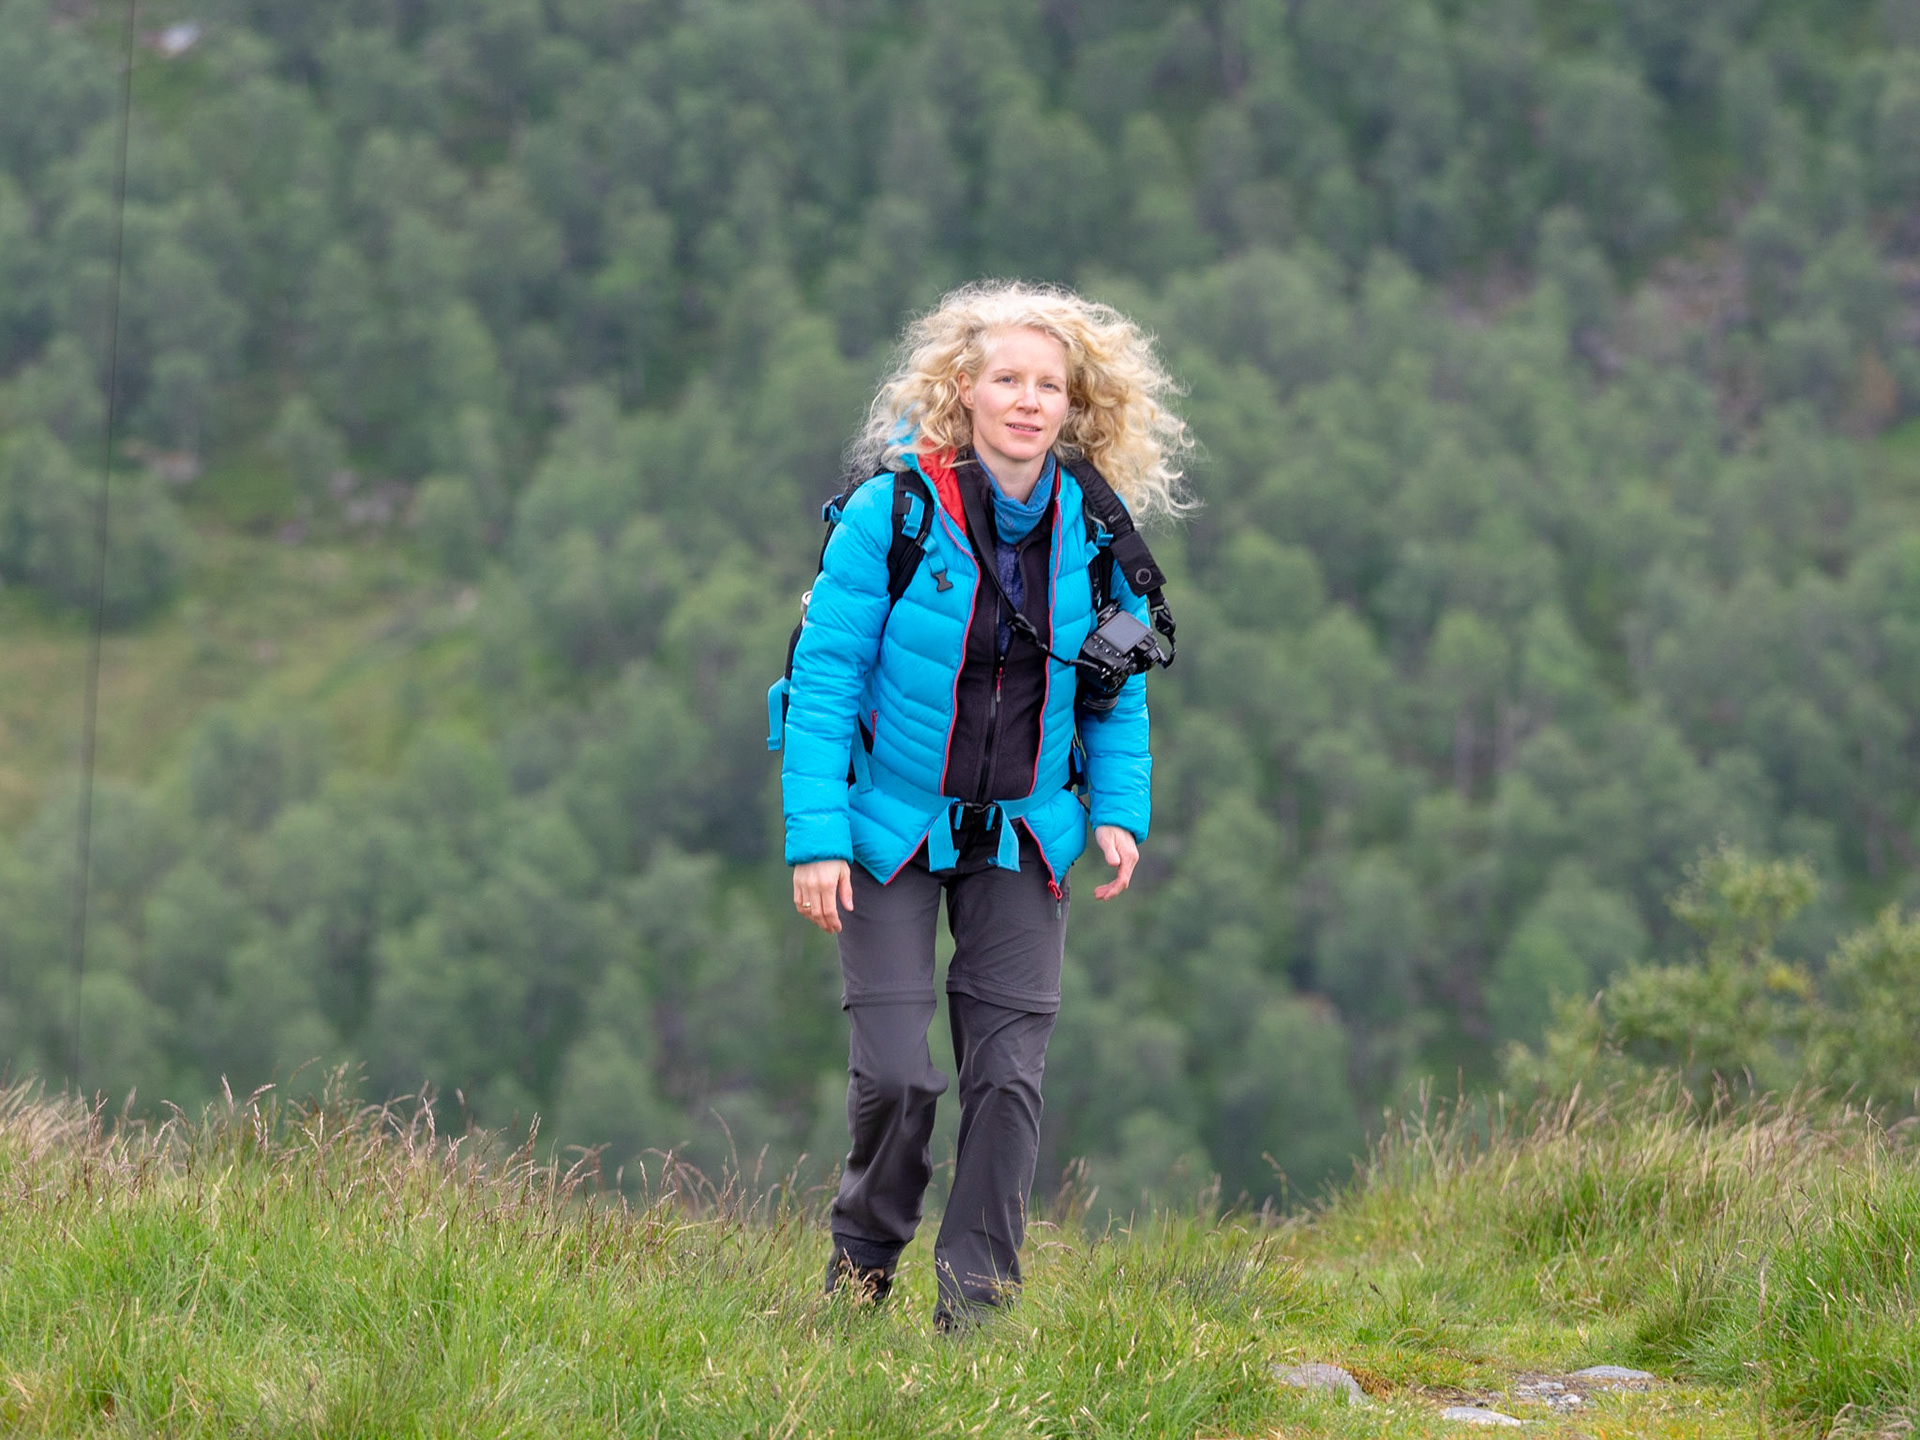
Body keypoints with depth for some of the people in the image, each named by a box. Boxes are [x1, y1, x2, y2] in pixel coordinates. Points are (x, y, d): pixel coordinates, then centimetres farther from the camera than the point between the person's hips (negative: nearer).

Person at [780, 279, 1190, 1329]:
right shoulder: (892, 512, -14)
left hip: (1023, 837, 3)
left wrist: (1119, 808, -2)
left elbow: (1119, 686, 10)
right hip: (892, 827, -3)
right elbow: (823, 676, -10)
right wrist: (815, 836, -15)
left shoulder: (1092, 528, -3)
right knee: (896, 1071, -8)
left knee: (1008, 1070, -1)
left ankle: (976, 1306, 10)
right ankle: (861, 1272, 17)